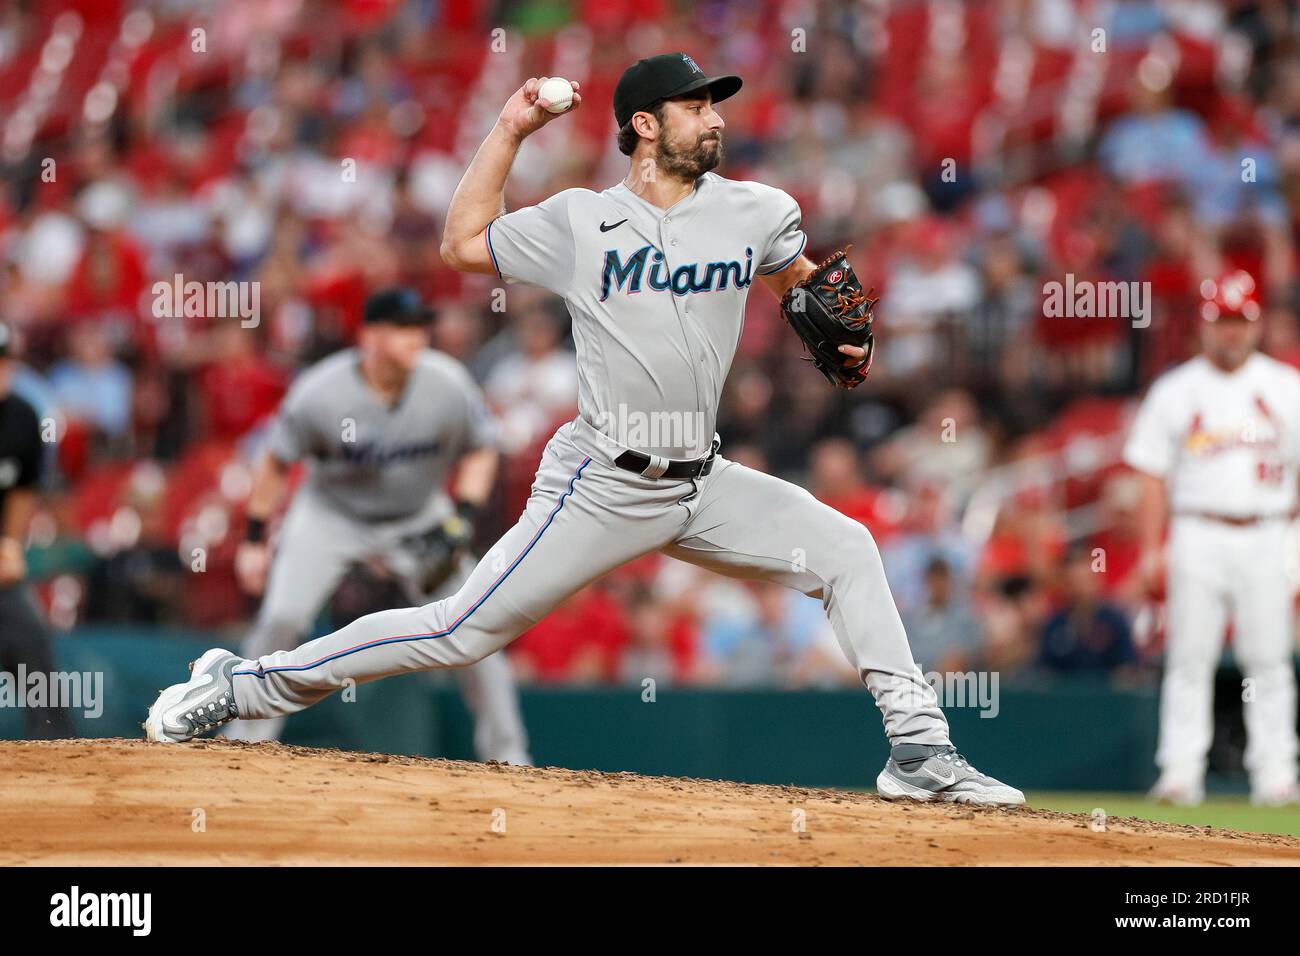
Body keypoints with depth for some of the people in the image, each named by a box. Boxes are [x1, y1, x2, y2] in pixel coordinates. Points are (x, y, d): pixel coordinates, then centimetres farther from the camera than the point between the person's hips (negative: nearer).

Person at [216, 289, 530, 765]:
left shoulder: (449, 384, -20)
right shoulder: (319, 392, -25)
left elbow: (480, 454, -4)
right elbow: (276, 463, -10)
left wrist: (460, 522, -17)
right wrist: (255, 540, -8)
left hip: (419, 519, 2)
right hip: (331, 513, -1)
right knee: (281, 618, -17)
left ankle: (505, 753, 8)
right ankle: (246, 740, 0)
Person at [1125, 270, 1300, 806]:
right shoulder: (1175, 391, 6)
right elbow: (1153, 475, 5)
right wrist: (1151, 549, -2)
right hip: (1198, 536, 0)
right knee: (1189, 657, -2)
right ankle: (1181, 773, -1)